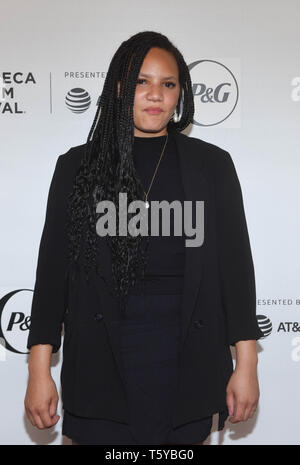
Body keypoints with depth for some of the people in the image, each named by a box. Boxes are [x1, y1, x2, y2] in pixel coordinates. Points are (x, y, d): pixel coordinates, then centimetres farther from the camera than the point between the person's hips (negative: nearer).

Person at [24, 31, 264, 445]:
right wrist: (39, 371, -1)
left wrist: (246, 365, -1)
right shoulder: (78, 166, 4)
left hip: (186, 365, 1)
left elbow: (236, 265, 3)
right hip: (101, 367, 0)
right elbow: (53, 267, 3)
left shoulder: (211, 164, 4)